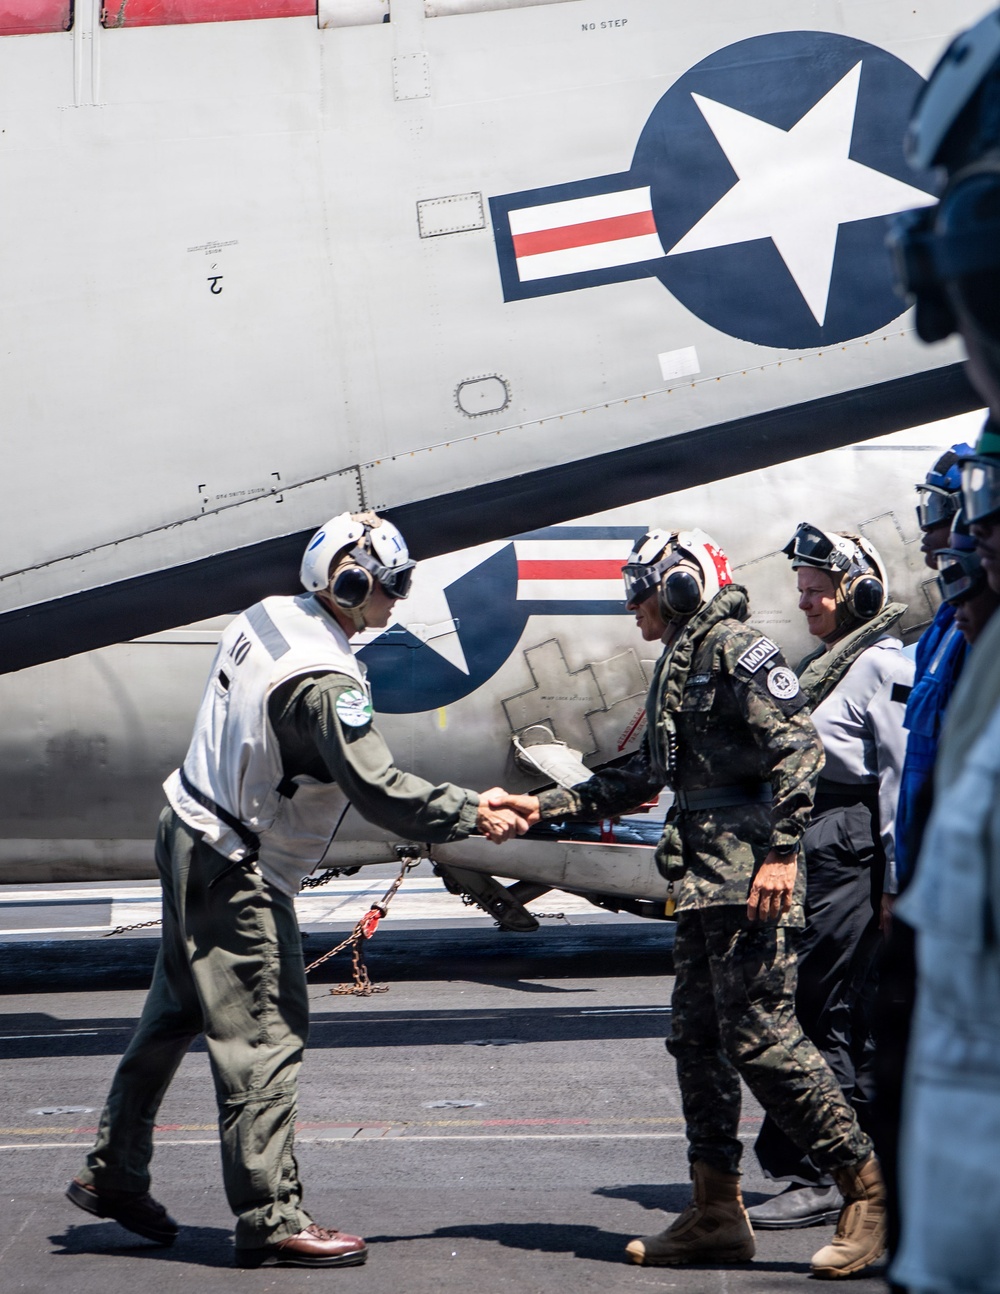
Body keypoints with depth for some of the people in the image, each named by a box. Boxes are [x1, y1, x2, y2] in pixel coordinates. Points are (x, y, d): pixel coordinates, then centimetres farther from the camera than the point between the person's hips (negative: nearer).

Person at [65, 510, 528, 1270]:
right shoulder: (325, 681, -25)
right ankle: (271, 1220, -3)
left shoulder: (266, 618, 3)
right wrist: (474, 815, -16)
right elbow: (379, 790, -26)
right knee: (266, 1034, -6)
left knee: (175, 1013, 19)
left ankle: (114, 1174, 30)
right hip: (235, 873, -10)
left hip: (191, 836, 10)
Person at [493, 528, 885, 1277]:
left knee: (760, 1034, -13)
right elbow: (643, 778, 27)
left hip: (750, 883, -10)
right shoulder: (678, 666, 22)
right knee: (698, 1039, 9)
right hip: (704, 884, 10)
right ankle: (717, 1213, 13)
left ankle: (866, 1188, -6)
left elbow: (798, 749, -17)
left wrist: (782, 853, -23)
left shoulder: (737, 649, -7)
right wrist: (545, 807, 23)